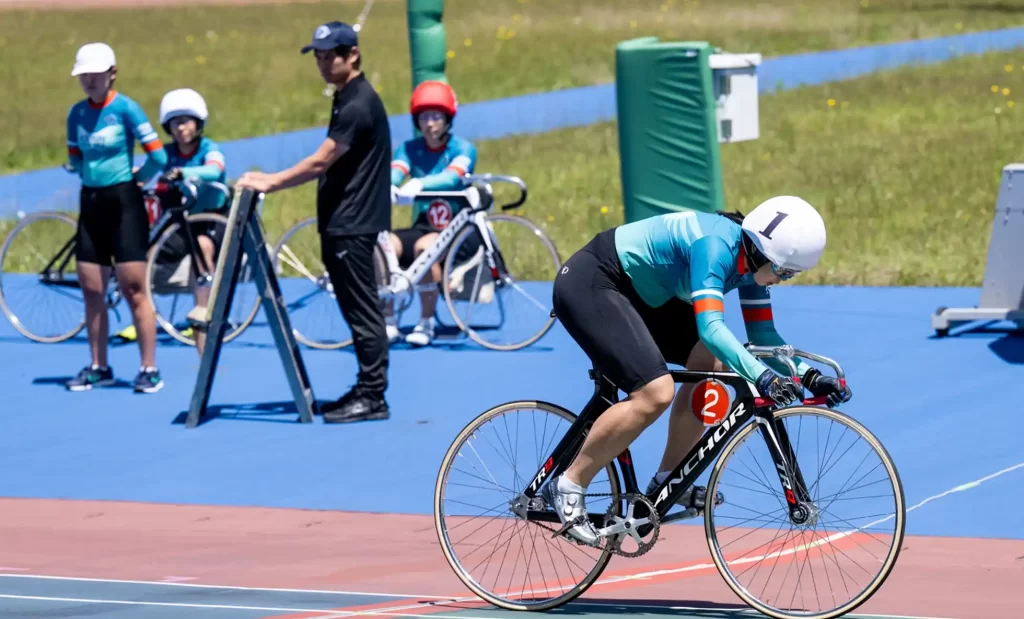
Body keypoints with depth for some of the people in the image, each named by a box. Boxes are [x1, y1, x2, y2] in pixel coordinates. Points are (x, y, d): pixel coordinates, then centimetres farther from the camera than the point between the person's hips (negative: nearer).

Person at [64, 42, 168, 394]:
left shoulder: (125, 108, -10)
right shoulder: (77, 113, 7)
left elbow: (158, 156, -11)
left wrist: (137, 179, 2)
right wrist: (89, 174, 7)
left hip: (123, 203, -6)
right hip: (91, 203, 6)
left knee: (133, 290, -6)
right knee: (91, 291, 7)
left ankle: (149, 369, -1)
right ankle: (98, 367, 15)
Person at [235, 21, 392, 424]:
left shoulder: (359, 104, -17)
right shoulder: (346, 99, 15)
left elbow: (319, 163, -19)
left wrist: (270, 183, -13)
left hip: (353, 226, -10)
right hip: (342, 224, 10)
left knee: (362, 311, -8)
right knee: (357, 311, 12)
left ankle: (373, 398, -6)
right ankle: (366, 390, 17)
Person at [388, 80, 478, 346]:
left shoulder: (463, 149, -4)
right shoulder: (410, 149, 6)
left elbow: (452, 177, -25)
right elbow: (394, 173, -14)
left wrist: (419, 184, -45)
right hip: (422, 227, 4)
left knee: (425, 246, -36)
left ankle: (426, 324, -24)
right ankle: (388, 322, -16)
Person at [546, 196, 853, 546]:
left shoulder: (751, 259, 0)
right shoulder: (716, 246, -28)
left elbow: (762, 334, 6)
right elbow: (711, 327, -38)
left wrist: (809, 376, -8)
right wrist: (763, 378, -47)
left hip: (635, 292, 10)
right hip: (588, 285, -10)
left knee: (711, 364, 2)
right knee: (655, 393, -23)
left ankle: (667, 482, 12)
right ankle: (568, 486, -11)